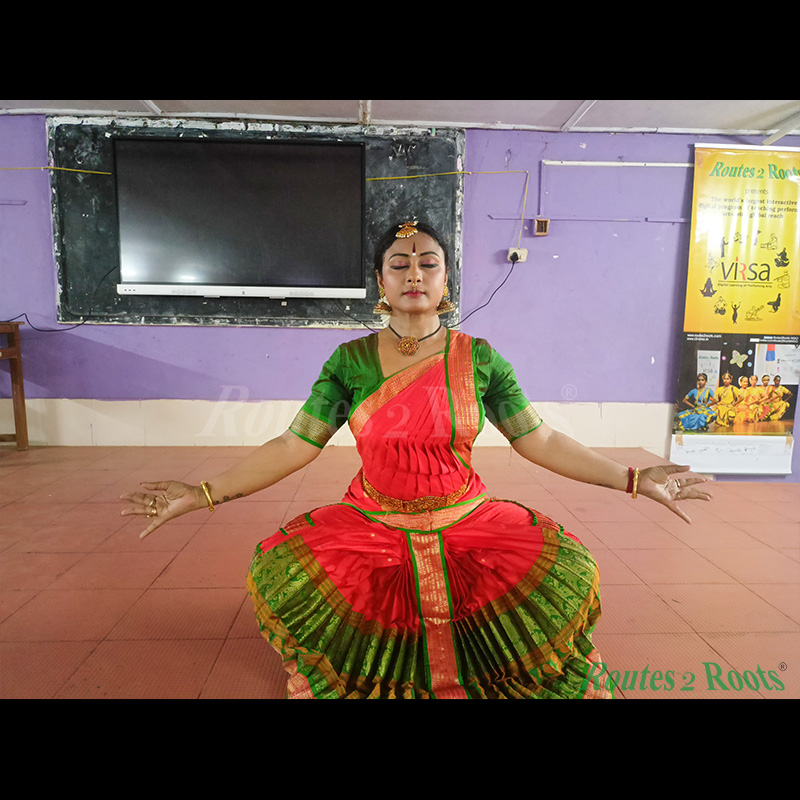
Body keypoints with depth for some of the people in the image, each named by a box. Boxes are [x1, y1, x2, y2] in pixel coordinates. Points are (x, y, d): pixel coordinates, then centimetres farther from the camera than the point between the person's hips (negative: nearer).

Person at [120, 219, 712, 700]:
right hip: (372, 531, 0)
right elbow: (294, 447, -5)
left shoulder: (479, 358, -4)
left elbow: (540, 441, -1)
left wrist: (633, 479, -4)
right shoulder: (350, 362, -5)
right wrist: (203, 494, -10)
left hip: (467, 528, 1)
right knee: (281, 575, -15)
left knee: (566, 571, -13)